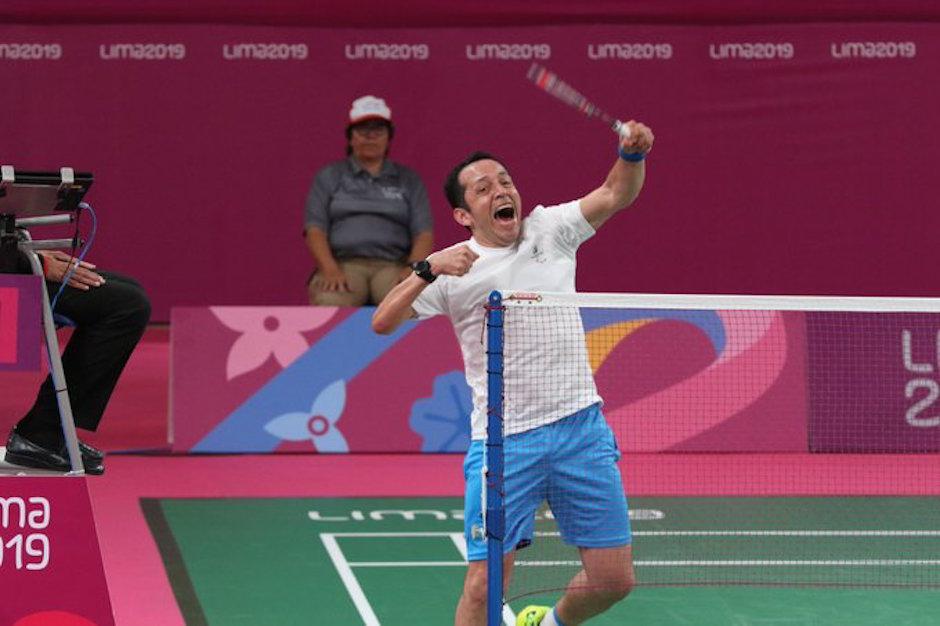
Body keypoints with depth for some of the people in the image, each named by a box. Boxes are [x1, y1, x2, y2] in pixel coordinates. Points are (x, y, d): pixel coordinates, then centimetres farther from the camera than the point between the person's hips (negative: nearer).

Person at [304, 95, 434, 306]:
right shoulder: (329, 177, 19)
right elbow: (315, 229, 7)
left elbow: (424, 233, 11)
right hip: (343, 263, 0)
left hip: (393, 265, 0)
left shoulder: (408, 180, 20)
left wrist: (414, 268, -11)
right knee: (329, 304, -38)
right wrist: (330, 270, -12)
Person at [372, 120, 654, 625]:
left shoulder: (549, 230, 7)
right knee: (484, 585, -10)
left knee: (614, 580, 4)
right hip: (503, 441, -3)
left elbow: (616, 193, 3)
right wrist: (428, 270, -22)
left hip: (580, 427, 3)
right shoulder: (454, 270, -1)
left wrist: (632, 153, -17)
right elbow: (382, 322, -9)